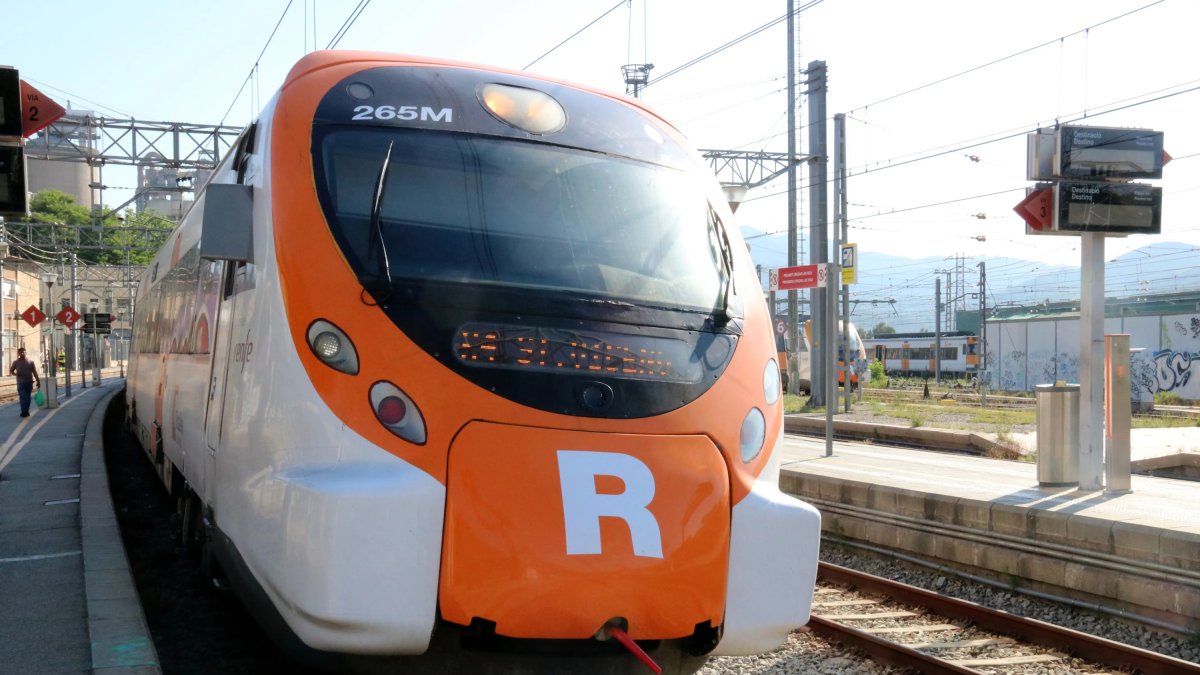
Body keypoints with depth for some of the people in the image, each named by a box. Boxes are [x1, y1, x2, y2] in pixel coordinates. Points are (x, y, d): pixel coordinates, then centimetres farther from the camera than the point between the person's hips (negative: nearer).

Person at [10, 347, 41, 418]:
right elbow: (11, 371, 12)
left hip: (29, 382, 2)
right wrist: (16, 374, -10)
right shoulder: (16, 362, 4)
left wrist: (38, 381, 3)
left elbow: (35, 372, 6)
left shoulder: (30, 362, 5)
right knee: (22, 397, -11)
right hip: (21, 383, -2)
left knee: (28, 397, 6)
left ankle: (26, 411, 16)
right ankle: (24, 412, -14)